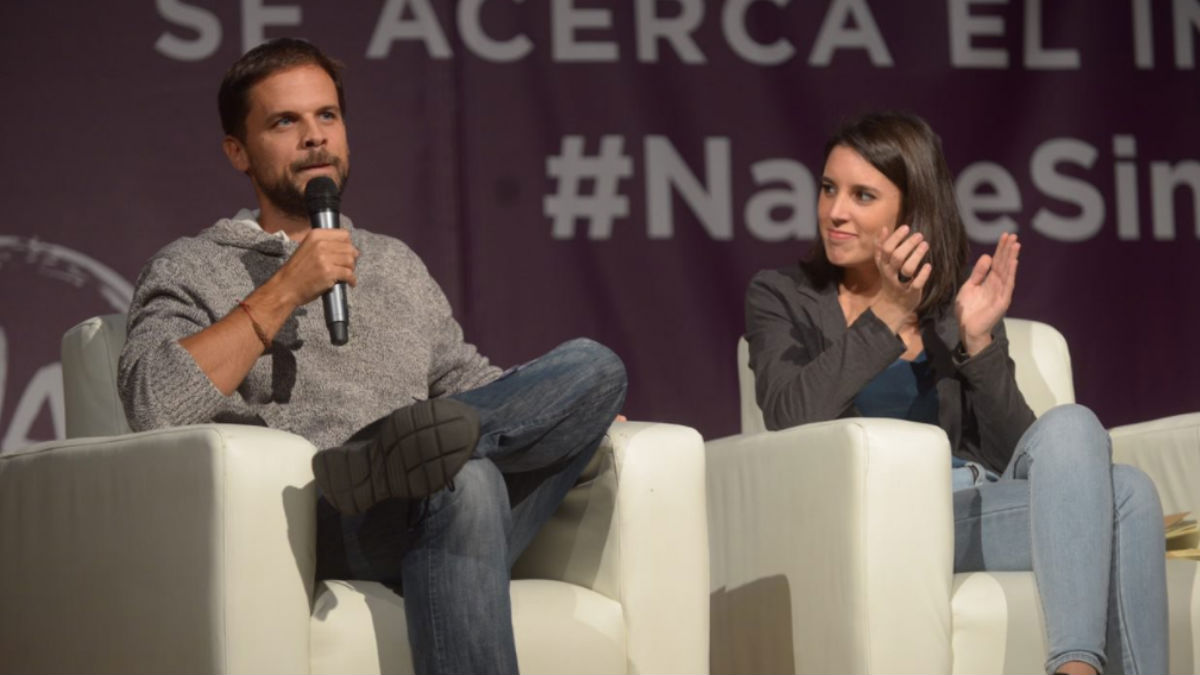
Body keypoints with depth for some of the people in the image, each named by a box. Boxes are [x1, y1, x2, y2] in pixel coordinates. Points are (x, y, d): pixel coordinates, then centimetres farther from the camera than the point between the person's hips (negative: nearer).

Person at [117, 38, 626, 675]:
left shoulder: (397, 263, 33)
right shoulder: (189, 270, 14)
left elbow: (466, 381, 32)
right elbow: (153, 404, -5)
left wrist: (585, 409, 9)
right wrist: (283, 292, -7)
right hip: (323, 527, -6)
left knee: (593, 364, -23)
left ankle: (393, 459, -38)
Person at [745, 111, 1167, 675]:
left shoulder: (957, 306, 17)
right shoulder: (781, 299, 10)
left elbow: (1013, 454, 6)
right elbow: (789, 417, -11)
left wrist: (978, 343, -8)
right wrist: (882, 319, -19)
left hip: (979, 511, 4)